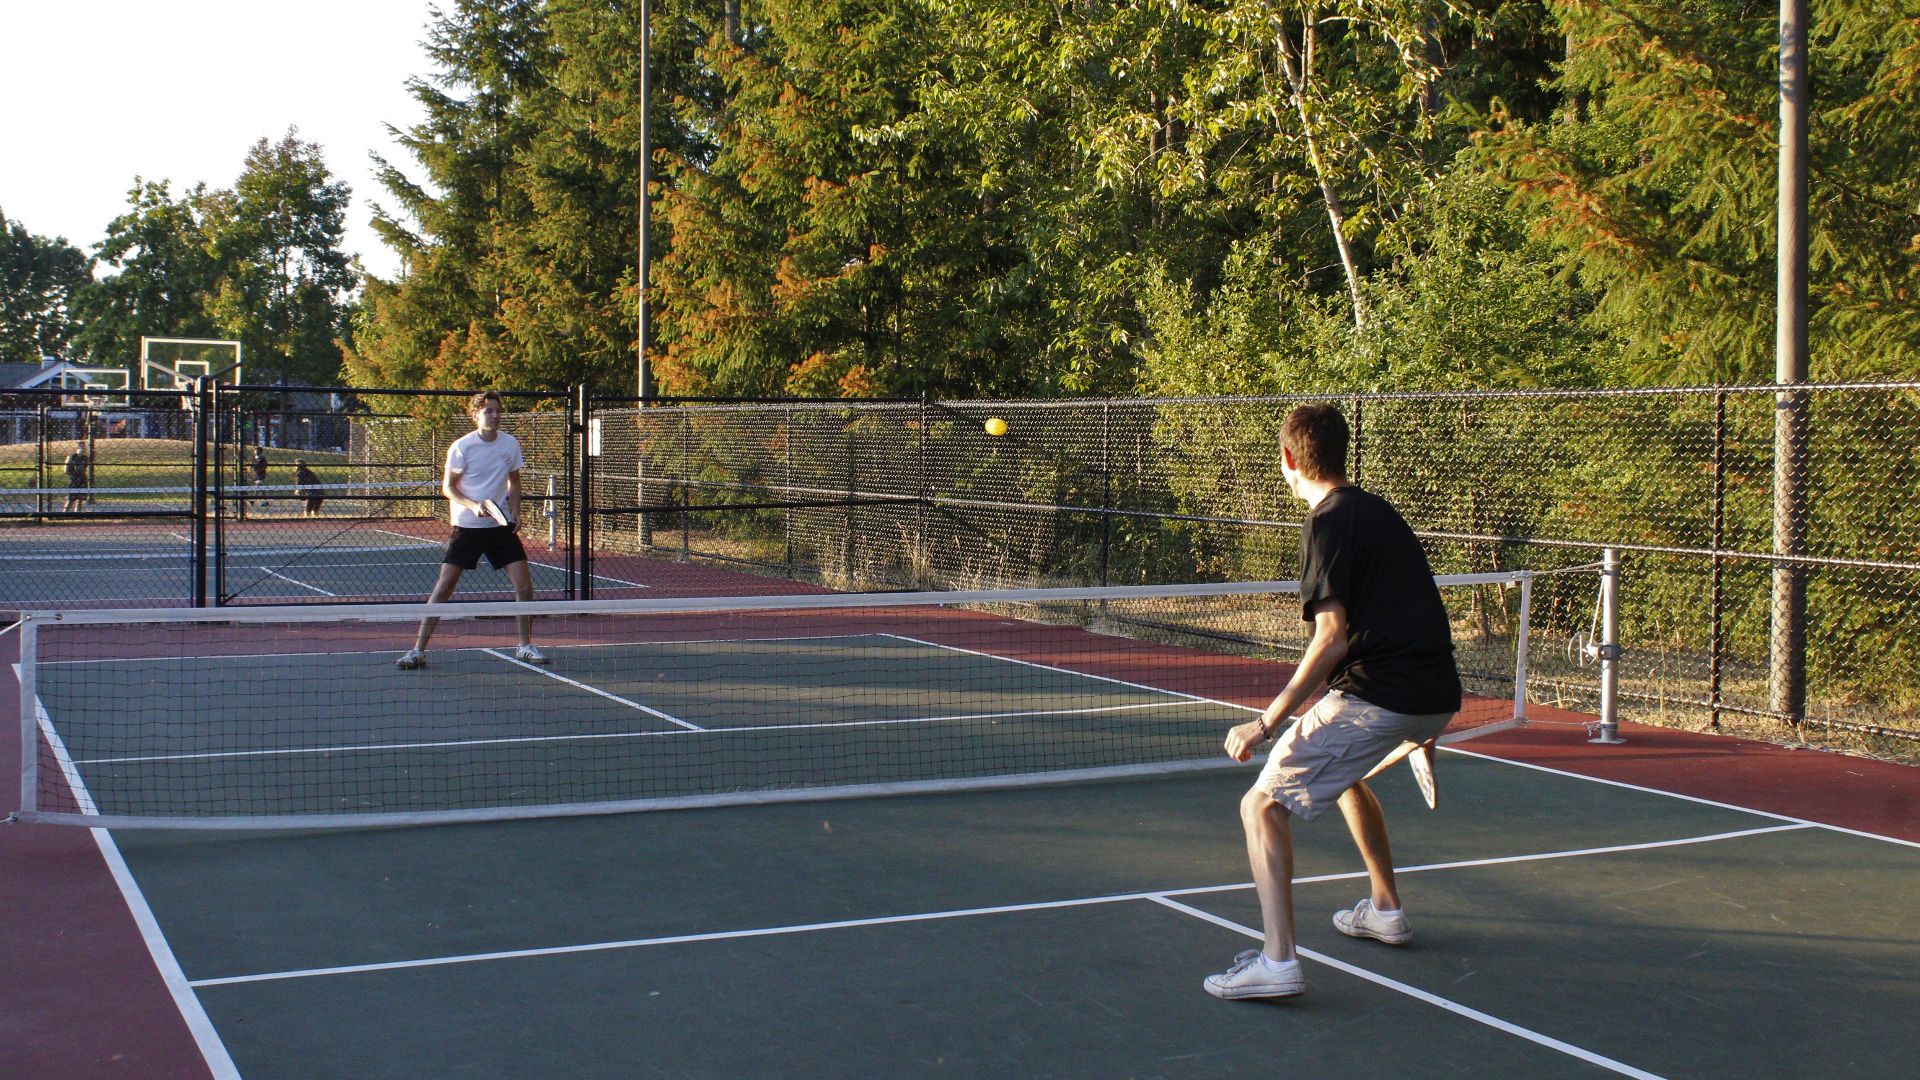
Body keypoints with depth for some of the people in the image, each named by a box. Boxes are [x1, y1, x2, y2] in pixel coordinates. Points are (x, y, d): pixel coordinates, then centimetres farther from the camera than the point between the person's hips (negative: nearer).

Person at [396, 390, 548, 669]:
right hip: (467, 526, -3)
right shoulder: (462, 447, -9)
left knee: (524, 583, -4)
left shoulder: (510, 444, 2)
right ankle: (418, 650, -1)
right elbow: (448, 487, -4)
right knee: (444, 585, -8)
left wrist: (515, 511, -1)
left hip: (501, 525, 3)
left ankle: (525, 646, 13)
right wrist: (473, 506, -20)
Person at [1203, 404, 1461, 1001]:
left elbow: (1333, 639, -18)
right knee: (1346, 773, 36)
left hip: (1376, 697, -9)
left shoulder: (1329, 522, -9)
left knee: (1263, 805, -7)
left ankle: (1277, 960, -20)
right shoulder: (1379, 510, 18)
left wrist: (1267, 722, -18)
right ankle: (1385, 909, 46)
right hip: (1438, 695, 9)